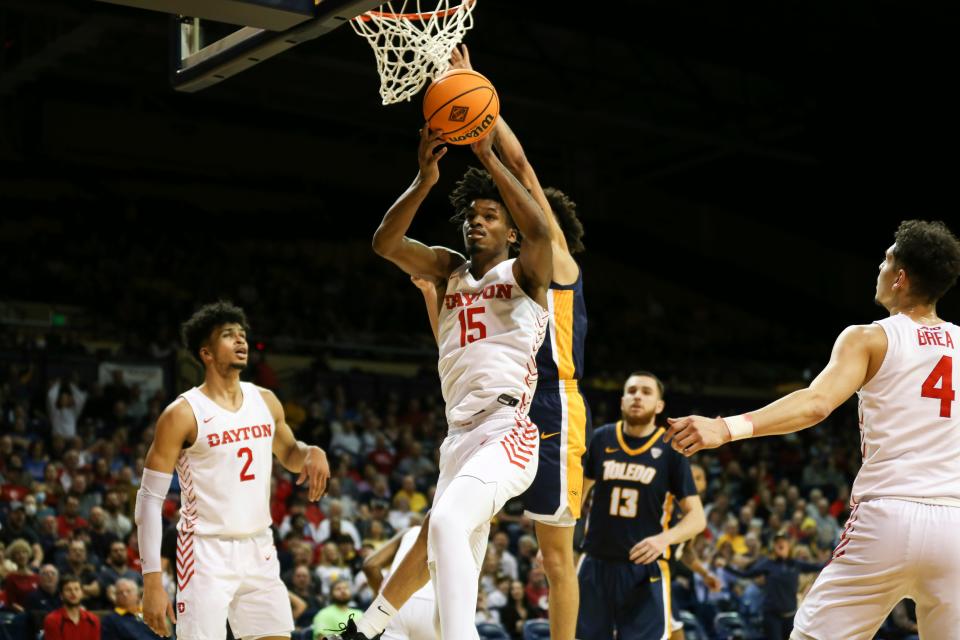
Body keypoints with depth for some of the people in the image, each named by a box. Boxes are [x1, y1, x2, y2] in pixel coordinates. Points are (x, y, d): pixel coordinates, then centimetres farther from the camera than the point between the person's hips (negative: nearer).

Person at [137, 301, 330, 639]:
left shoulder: (266, 401, 6)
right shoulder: (183, 413, -11)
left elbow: (289, 454, 26)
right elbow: (150, 499, -10)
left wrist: (312, 453, -1)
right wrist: (152, 581, -17)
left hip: (259, 550, 6)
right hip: (207, 551, -6)